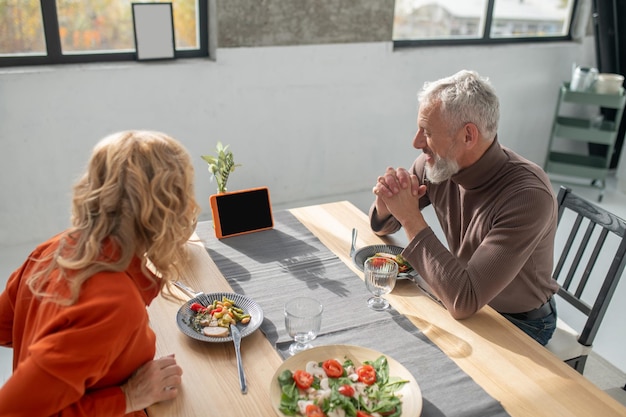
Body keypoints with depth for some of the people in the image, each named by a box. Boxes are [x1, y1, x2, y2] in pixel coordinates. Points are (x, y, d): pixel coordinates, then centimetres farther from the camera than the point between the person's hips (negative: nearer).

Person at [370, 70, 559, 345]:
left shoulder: (528, 196, -32)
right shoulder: (435, 165, -13)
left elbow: (463, 302, -38)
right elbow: (383, 227, 4)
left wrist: (411, 217, -33)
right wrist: (385, 202, -20)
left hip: (521, 323, -5)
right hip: (466, 300, 6)